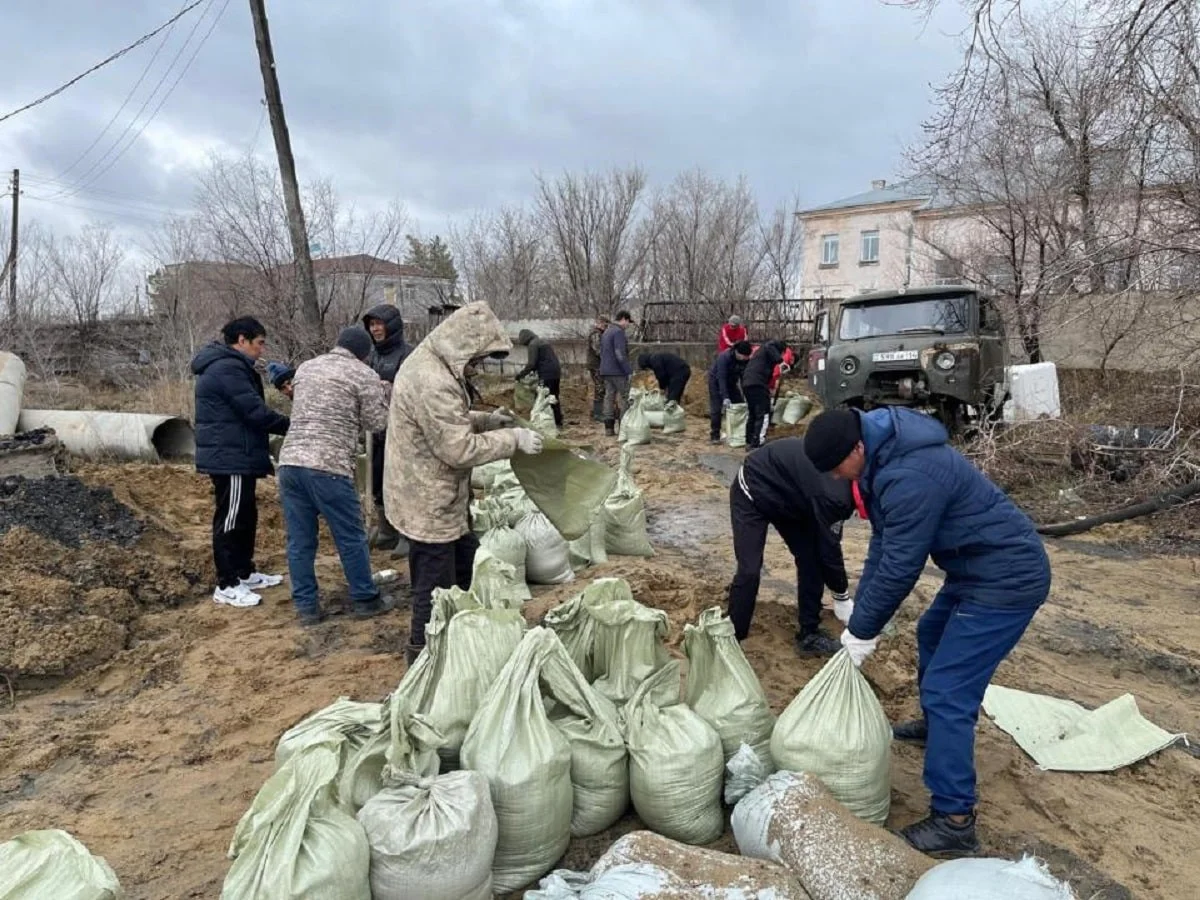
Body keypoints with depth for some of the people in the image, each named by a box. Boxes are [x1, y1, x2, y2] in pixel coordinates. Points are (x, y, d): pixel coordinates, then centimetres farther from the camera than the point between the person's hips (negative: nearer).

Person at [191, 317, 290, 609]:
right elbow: (255, 412, -22)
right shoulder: (228, 368, -18)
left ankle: (245, 573, 29)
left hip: (234, 456, 11)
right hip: (230, 458, -11)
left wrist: (286, 425, 13)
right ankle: (227, 585, 5)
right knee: (231, 519, -3)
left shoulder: (227, 366, 18)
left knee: (245, 516, 18)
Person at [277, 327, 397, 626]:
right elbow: (376, 423, 3)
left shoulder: (305, 368, 19)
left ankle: (306, 606, 18)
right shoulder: (364, 375, 1)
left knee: (300, 540, 11)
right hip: (328, 466, -6)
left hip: (289, 461, 6)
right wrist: (383, 394, 21)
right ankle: (365, 600, 19)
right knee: (351, 538, 8)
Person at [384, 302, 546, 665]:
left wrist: (486, 420, 6)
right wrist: (512, 438, -18)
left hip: (435, 498, 11)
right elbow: (460, 449, -26)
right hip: (429, 504, -11)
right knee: (435, 587, 5)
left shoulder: (427, 362, 6)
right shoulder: (433, 384, -28)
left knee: (467, 563, 24)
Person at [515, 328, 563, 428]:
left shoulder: (532, 345, -7)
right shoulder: (542, 342, 22)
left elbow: (531, 364, -13)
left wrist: (521, 374, -3)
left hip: (547, 375, -10)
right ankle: (558, 422, 23)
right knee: (554, 398, 17)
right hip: (556, 372, 10)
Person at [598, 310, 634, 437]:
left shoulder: (606, 332, 17)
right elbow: (620, 354, -21)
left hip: (606, 370, 9)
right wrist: (629, 370, -18)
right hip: (618, 371, -9)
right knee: (624, 398, -3)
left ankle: (609, 427, 6)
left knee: (609, 397, 7)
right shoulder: (618, 332, -13)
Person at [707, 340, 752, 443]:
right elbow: (721, 378, -38)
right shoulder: (724, 357, -34)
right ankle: (714, 436, -6)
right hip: (716, 380, -6)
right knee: (716, 409, -11)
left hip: (731, 381, 6)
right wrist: (725, 397, -44)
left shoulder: (746, 360, -18)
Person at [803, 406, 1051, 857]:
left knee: (947, 689, -9)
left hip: (1008, 579, -11)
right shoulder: (885, 453, 1)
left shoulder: (910, 477, -31)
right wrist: (859, 612, 5)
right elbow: (883, 541, 6)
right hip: (980, 567, 11)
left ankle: (954, 821, 1)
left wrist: (862, 631, -11)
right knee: (932, 634, 29)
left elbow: (899, 566, -25)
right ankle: (935, 724, 52)